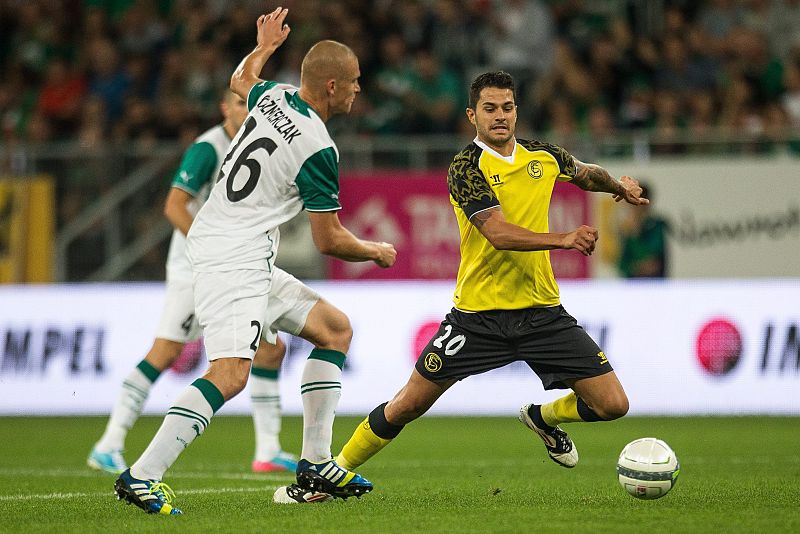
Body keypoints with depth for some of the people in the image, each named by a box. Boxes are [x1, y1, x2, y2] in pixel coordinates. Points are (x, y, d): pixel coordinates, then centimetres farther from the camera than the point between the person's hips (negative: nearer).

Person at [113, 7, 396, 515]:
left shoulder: (273, 95, 6)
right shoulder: (318, 148, -16)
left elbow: (241, 79, 33)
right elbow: (330, 240, -9)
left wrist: (264, 46, 52)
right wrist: (377, 251, 10)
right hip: (237, 258, -10)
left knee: (336, 329, 15)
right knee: (230, 375, -24)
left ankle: (316, 467, 11)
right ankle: (142, 476, -29)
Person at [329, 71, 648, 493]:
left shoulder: (542, 157, 6)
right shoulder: (466, 168, -12)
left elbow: (587, 174, 31)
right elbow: (499, 234, -26)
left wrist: (618, 184, 16)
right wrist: (563, 239, -36)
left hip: (542, 312, 4)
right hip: (477, 314, -4)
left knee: (612, 405, -3)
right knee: (408, 405, -1)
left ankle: (542, 416, 28)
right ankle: (336, 471, 19)